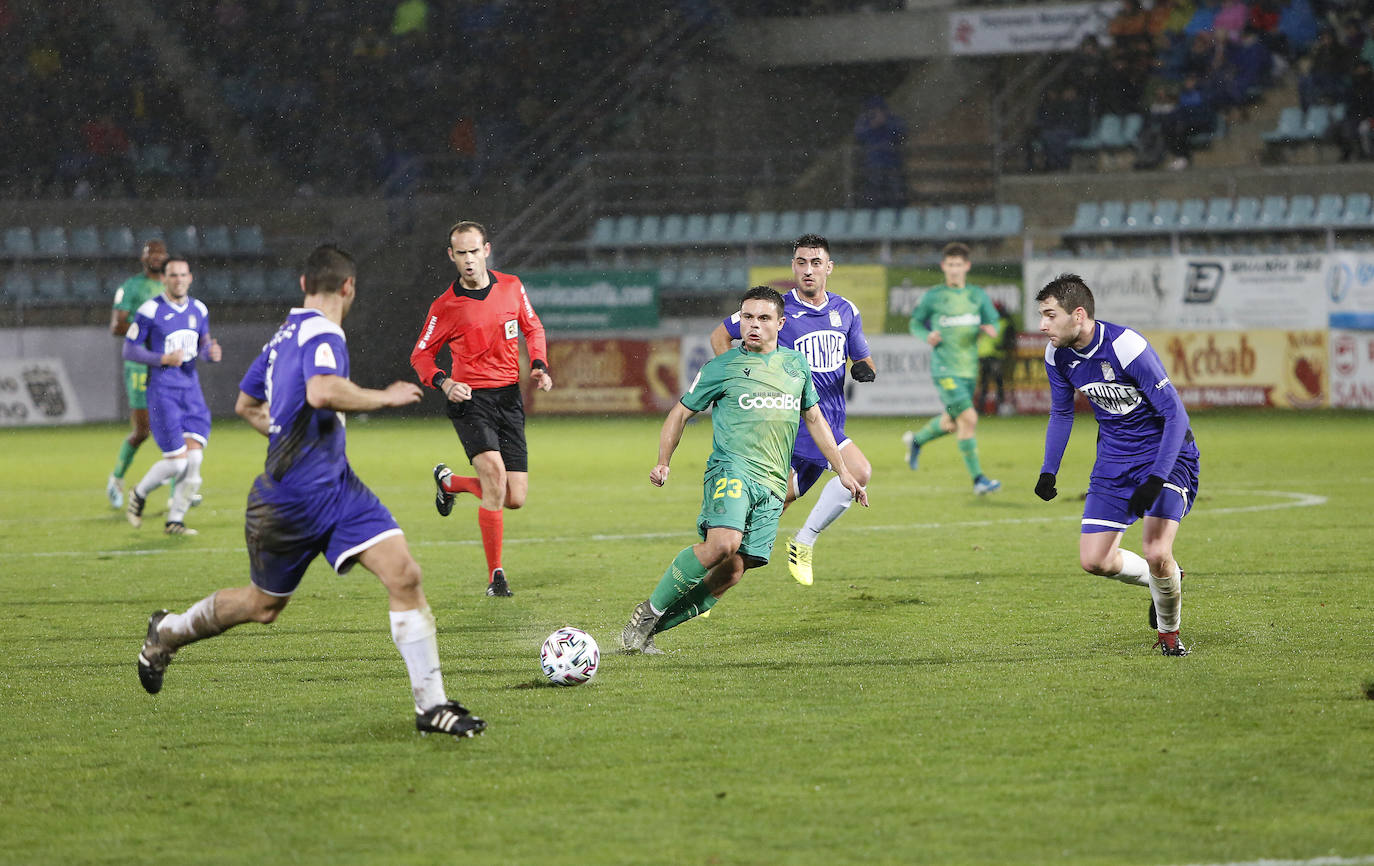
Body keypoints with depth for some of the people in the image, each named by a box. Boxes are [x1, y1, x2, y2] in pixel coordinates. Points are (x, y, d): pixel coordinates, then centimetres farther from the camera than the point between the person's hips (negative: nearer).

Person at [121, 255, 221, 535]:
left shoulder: (198, 310, 8)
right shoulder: (150, 311, -10)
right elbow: (129, 350, -7)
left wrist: (212, 352, -5)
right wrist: (164, 359, -20)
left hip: (191, 389, 6)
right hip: (163, 392, -5)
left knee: (194, 455, -6)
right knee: (177, 461, -10)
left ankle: (175, 520, 6)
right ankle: (139, 494, 19)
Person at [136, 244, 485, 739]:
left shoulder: (285, 336, 12)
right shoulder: (323, 333, -16)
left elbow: (247, 405, 23)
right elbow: (322, 392, -36)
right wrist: (385, 398, -23)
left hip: (337, 485, 8)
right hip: (291, 498, -8)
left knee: (404, 576, -9)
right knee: (263, 604, 13)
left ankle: (431, 706, -10)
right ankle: (166, 634, 40)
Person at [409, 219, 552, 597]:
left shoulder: (511, 287, 3)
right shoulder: (445, 307, -6)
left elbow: (532, 328, 19)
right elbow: (421, 354, 4)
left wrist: (539, 365, 2)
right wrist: (443, 382, -15)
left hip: (509, 397, 4)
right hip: (470, 398, -4)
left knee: (515, 498, -1)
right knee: (494, 470, -26)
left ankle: (449, 482, 32)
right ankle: (495, 575, -15)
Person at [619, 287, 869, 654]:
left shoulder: (797, 364, 18)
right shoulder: (722, 368, 5)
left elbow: (814, 419, 29)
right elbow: (680, 414, 12)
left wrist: (842, 471, 28)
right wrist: (663, 462, -3)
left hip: (772, 485, 5)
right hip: (732, 468, -4)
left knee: (733, 570, -9)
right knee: (722, 543, -30)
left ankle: (652, 626, 0)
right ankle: (649, 611, -15)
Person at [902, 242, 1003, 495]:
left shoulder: (979, 296, 7)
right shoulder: (932, 297, -2)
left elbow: (993, 321, 9)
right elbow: (916, 323, 9)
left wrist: (990, 329, -15)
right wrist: (927, 336, -12)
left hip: (969, 368, 5)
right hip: (944, 368, -5)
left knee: (951, 423, 18)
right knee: (968, 418, -17)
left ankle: (916, 440, 48)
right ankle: (977, 479, -12)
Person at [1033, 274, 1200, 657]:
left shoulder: (1125, 347, -28)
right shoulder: (1057, 355, -7)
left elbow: (1175, 414, -24)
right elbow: (1061, 413, 14)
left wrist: (1156, 481, -30)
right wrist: (1048, 471, 5)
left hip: (1165, 453, -6)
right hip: (1114, 459, 6)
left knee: (1156, 553, -21)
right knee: (1094, 561, -3)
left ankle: (1169, 632, 8)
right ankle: (1164, 581, 27)